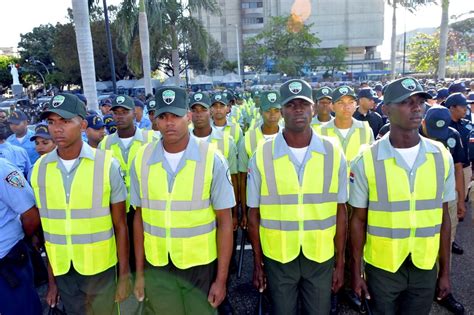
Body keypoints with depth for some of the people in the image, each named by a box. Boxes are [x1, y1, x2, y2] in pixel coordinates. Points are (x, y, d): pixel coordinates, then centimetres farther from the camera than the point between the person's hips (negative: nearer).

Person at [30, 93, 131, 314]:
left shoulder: (107, 164, -13)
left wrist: (124, 275, -5)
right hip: (63, 271, 3)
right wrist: (51, 278, 7)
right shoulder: (39, 169, -3)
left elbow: (120, 225, -7)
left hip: (100, 268, -2)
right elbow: (47, 227, 4)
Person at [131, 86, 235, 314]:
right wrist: (139, 272, 6)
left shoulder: (212, 159, -13)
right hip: (157, 267, 2)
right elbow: (139, 217, 4)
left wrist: (221, 279, -7)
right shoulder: (141, 159, -4)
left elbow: (224, 222, -8)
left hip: (200, 265, -2)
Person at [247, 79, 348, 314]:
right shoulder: (262, 155, -9)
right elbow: (254, 214, -2)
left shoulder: (333, 153, -6)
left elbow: (340, 211, 0)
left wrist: (340, 262, 3)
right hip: (277, 257, 0)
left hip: (321, 257, 1)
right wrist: (258, 263, 2)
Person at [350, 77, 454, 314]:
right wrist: (356, 272, -4)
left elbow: (443, 217, 3)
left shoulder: (441, 155, -4)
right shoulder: (367, 160, -13)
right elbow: (358, 220, -6)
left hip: (426, 267, 3)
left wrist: (445, 270, 6)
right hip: (381, 267, -2)